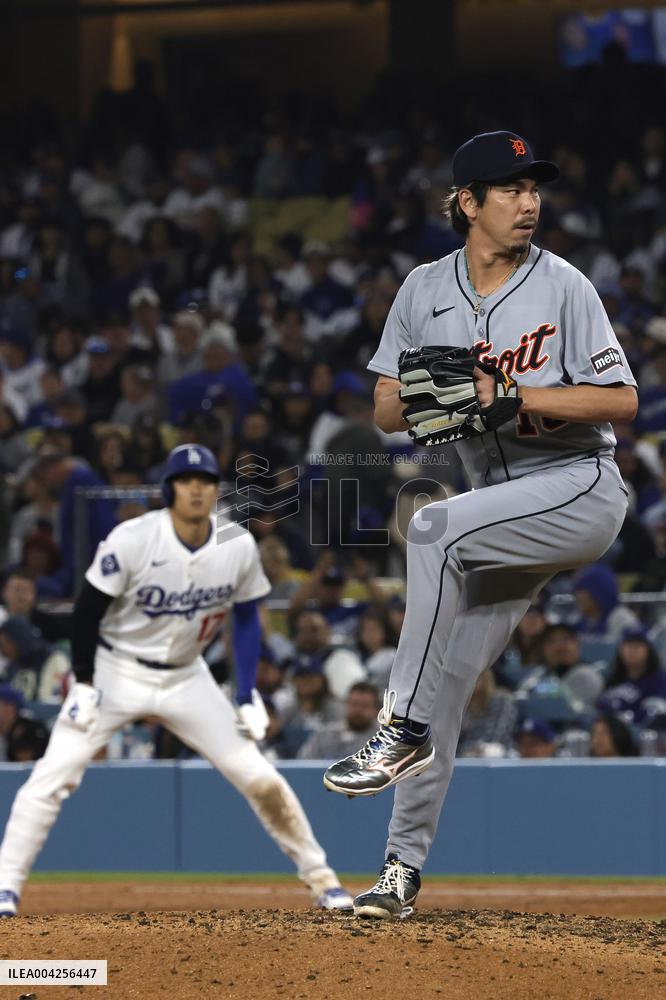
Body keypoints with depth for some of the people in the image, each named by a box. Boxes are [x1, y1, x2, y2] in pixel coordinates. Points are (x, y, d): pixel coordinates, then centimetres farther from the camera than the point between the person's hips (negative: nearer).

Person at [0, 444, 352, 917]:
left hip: (187, 678, 2)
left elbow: (247, 619, 3)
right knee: (54, 774, -15)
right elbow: (88, 609, -12)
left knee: (258, 776, -3)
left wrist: (249, 696, -2)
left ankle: (320, 876, 11)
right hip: (116, 672, -2)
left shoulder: (239, 546, -11)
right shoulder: (132, 539, -21)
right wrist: (83, 683, -13)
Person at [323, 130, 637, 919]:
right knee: (444, 680, 1)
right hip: (503, 510, 5)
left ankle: (403, 727, -27)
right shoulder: (425, 291, 5)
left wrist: (514, 394, -20)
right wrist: (441, 399, -15)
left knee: (433, 528, -30)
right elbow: (387, 410, 7)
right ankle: (404, 865, 9)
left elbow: (622, 400, -11)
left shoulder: (563, 286, -7)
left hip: (581, 490, -5)